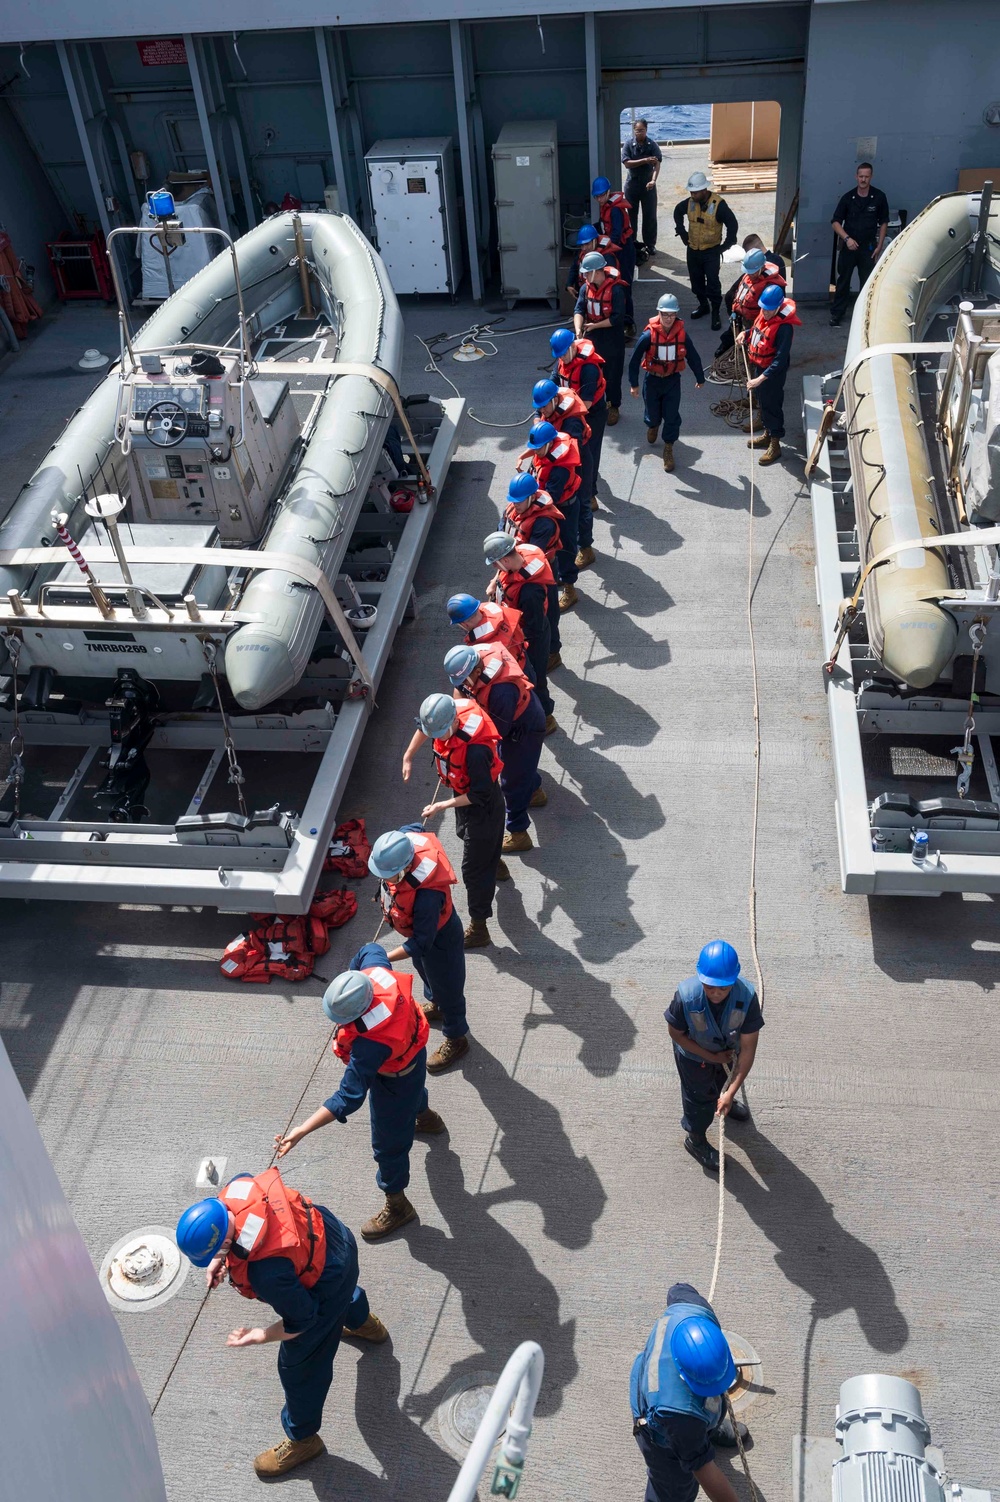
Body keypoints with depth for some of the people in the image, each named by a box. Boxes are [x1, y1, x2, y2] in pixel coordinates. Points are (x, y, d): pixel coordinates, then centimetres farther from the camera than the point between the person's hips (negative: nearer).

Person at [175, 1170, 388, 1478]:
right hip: (331, 1232, 8)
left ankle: (302, 1439, 41)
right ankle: (363, 1322, 77)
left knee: (299, 1364, 14)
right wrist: (220, 1259, -7)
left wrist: (259, 1336, -9)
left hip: (327, 1281, -8)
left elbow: (300, 1321, -26)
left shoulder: (265, 1272, -44)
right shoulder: (235, 1189, -29)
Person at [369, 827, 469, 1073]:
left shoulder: (427, 894, -49)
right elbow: (414, 829, -2)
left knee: (447, 989, 18)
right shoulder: (402, 843, -29)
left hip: (439, 940, -8)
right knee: (424, 969, 35)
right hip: (418, 929, 8)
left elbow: (421, 943, -36)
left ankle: (456, 1040, 45)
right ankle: (434, 1004, 67)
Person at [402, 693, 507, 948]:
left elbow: (481, 795, -33)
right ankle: (496, 866, 68)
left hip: (482, 806, -9)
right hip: (463, 793, 9)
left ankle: (478, 929, 17)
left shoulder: (476, 749, -43)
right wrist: (408, 757, 7)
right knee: (466, 832, 36)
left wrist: (442, 807, -30)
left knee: (474, 869, 2)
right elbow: (424, 728, 7)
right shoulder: (442, 718, -20)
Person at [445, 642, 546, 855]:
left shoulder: (501, 692, -45)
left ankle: (518, 835, 20)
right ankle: (535, 792, 60)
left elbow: (499, 729, -29)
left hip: (524, 729, -9)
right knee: (522, 764, 33)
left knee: (512, 781, 4)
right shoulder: (476, 654, -20)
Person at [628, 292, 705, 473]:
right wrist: (634, 383, -6)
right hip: (653, 379, -1)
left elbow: (693, 357, 1)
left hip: (673, 380, 1)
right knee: (652, 413, 16)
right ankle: (653, 425, 54)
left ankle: (668, 450, 16)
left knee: (672, 416, -1)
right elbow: (635, 359, -10)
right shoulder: (648, 335, -20)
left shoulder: (682, 334, -13)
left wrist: (700, 378, 12)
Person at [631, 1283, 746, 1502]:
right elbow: (704, 1470, -37)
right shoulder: (677, 1411, -51)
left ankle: (711, 1431, 73)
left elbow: (679, 1291, -11)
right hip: (665, 1438, -6)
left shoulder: (697, 1311, -37)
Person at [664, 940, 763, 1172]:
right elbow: (675, 1033, -22)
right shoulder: (686, 996, -42)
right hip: (695, 1055, -2)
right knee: (699, 1097, 21)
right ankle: (696, 1140, 50)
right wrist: (711, 1057, -21)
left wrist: (730, 1093, -32)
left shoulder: (747, 997, -39)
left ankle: (727, 1102, 69)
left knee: (726, 1082, 34)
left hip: (729, 1051, 3)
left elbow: (748, 1049, -32)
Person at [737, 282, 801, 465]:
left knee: (772, 405, 4)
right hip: (758, 366, 8)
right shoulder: (763, 313, -6)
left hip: (773, 371, -8)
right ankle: (767, 434, 43)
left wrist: (761, 378, -36)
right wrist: (745, 333, 0)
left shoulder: (784, 327, -30)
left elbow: (780, 360, -32)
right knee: (762, 401, 23)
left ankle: (775, 445, 19)